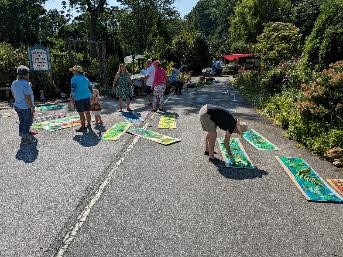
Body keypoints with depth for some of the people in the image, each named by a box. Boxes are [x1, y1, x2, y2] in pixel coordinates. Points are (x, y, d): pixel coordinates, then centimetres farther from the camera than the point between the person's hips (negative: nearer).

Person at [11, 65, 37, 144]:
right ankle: (26, 139, 14)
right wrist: (32, 107, -17)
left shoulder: (14, 83, 1)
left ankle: (22, 136, 33)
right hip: (26, 107, -8)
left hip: (17, 106, 8)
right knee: (27, 123, 6)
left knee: (22, 122, 21)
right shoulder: (25, 84, -25)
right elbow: (27, 98, -25)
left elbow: (13, 94, 13)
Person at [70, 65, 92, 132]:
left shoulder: (74, 78, -5)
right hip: (87, 97, 7)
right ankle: (89, 124, 24)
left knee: (81, 113, -2)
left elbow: (73, 88, -12)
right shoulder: (85, 78, 16)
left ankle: (83, 127, 2)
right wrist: (90, 96, 23)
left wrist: (72, 98, -9)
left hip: (79, 98, -6)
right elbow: (90, 87, 18)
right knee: (87, 112, 13)